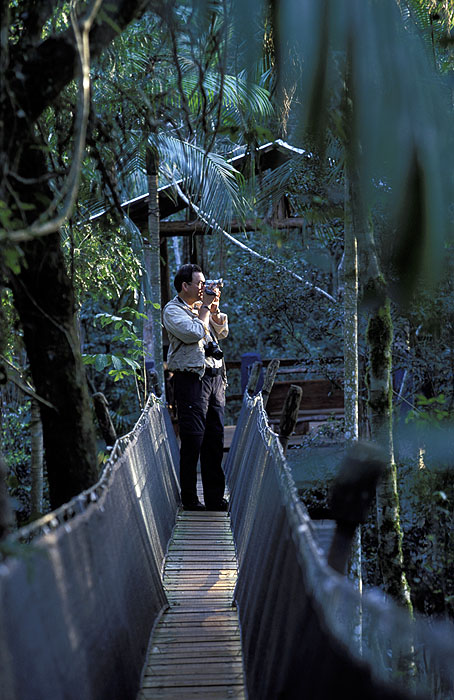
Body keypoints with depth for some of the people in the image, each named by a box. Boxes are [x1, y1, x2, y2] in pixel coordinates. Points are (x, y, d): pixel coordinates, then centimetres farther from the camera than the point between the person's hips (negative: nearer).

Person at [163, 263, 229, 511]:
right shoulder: (173, 310, -4)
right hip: (192, 379, -7)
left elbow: (222, 332, 18)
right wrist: (205, 307, -6)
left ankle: (215, 497, 11)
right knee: (192, 441, -6)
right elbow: (195, 333, -17)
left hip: (215, 377, 7)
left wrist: (215, 307, 6)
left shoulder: (201, 307, 17)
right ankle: (189, 498, 1)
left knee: (215, 440, 6)